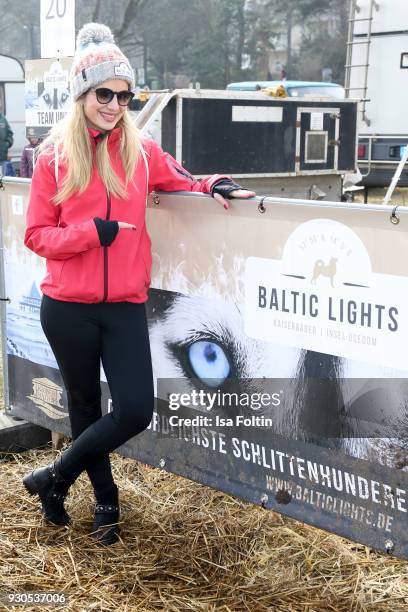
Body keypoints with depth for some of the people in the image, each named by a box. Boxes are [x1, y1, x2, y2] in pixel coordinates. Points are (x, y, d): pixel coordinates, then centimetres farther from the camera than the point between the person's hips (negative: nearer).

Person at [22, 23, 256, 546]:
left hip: (125, 305, 2)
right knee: (86, 405, 12)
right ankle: (106, 502, 33)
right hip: (67, 307, -2)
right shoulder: (54, 157, -3)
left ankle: (54, 478, 18)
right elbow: (36, 235, -2)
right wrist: (91, 232, -18)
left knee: (137, 410, -4)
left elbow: (179, 181, 20)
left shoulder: (141, 152, 3)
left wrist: (213, 186, -2)